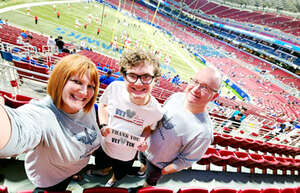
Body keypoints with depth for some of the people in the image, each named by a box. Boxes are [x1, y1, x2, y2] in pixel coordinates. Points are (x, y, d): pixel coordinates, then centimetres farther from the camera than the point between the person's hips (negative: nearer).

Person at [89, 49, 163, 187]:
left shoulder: (156, 110, -29)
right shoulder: (114, 88, -30)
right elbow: (103, 104, -6)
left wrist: (143, 140, -22)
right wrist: (104, 125, -19)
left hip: (126, 156, 0)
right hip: (104, 145, 1)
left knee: (119, 173, 32)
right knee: (102, 164, 34)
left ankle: (114, 179, 70)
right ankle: (104, 171, 72)